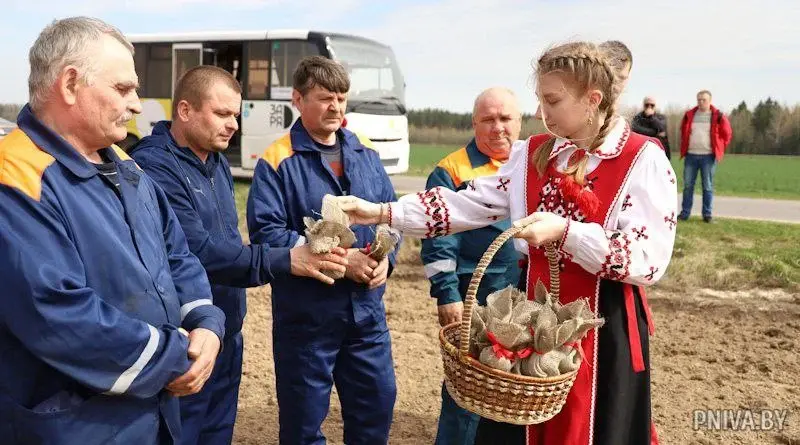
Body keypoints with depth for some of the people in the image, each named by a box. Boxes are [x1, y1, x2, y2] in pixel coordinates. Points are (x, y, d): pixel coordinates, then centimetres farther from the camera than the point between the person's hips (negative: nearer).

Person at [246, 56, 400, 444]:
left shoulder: (367, 153, 8)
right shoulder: (276, 161, -8)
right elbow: (266, 234, -17)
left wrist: (386, 257, -8)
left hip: (367, 309, 5)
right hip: (305, 315, -4)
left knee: (378, 403, 17)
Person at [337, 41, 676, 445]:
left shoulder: (644, 161, -10)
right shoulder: (531, 154, 5)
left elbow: (649, 260, -16)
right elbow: (471, 204, 1)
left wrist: (566, 232, -26)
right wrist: (382, 212, -6)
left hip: (604, 327, -4)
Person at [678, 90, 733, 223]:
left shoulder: (717, 116, 0)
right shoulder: (689, 115, 7)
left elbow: (727, 134, 8)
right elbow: (683, 132, 20)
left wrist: (719, 150, 5)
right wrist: (684, 149, 14)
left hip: (708, 156, -2)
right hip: (691, 155, 3)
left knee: (708, 187, 2)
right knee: (688, 185, 5)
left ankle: (707, 214, 9)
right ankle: (685, 213, 11)